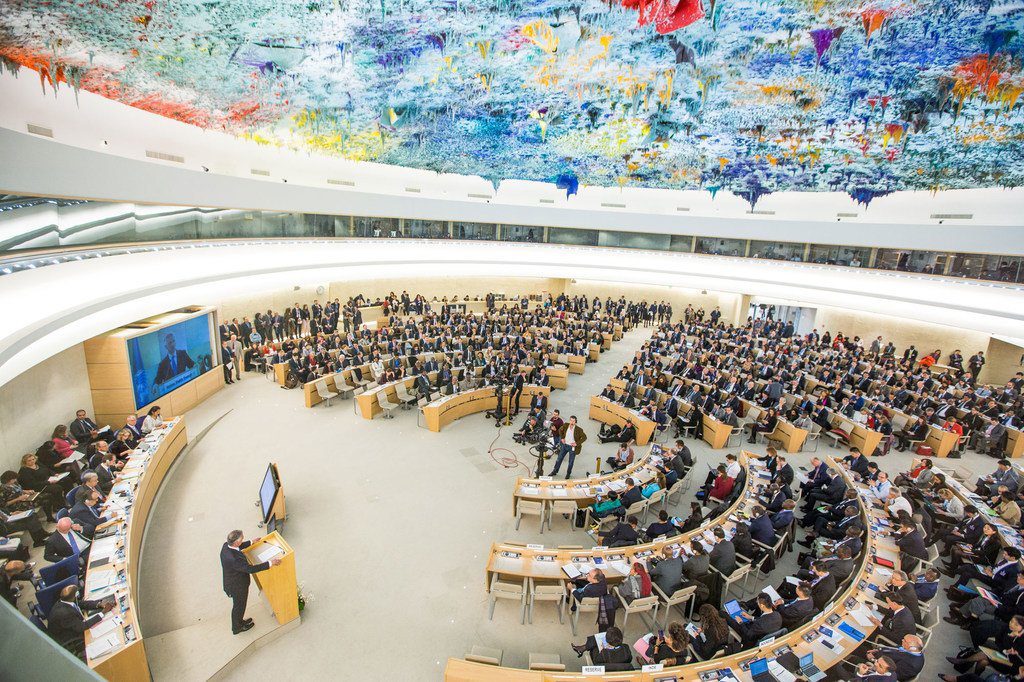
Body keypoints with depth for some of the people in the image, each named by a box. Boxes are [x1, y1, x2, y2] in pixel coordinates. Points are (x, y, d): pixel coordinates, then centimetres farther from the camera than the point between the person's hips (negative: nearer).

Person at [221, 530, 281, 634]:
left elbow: (238, 546, 6)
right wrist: (270, 563, -34)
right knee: (239, 606, 21)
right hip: (237, 587, -7)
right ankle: (237, 628, 46)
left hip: (231, 582, 7)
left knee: (238, 605, 31)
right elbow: (251, 569, -37)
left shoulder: (226, 545, -18)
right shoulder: (235, 559, -43)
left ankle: (239, 621, 55)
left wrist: (251, 542, 11)